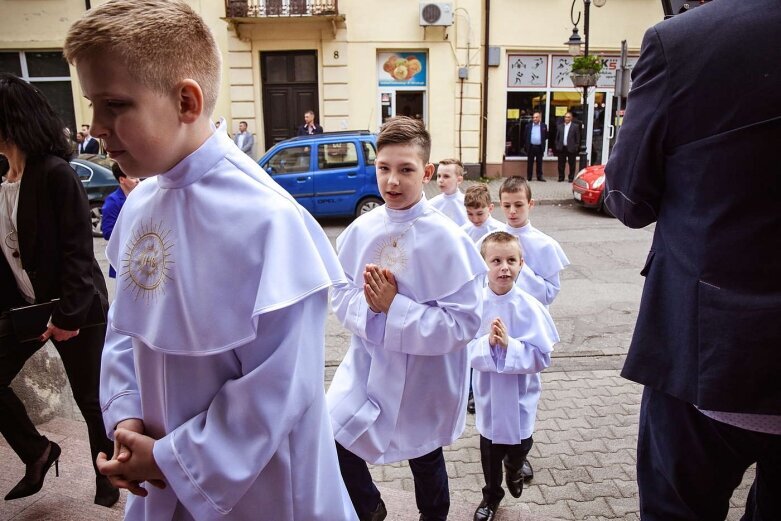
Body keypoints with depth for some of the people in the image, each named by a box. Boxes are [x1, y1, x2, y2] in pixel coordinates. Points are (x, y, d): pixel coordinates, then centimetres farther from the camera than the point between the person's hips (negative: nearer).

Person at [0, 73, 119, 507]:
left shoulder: (55, 174, -17)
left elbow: (79, 251, -19)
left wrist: (69, 315, -22)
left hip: (73, 307, -7)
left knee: (90, 397, 6)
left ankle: (108, 479, 28)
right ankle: (37, 452, 33)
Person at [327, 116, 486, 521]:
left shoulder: (447, 239, -19)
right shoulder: (360, 230, -6)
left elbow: (463, 322, -22)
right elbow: (340, 295, 1)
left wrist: (394, 307, -26)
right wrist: (368, 303, -21)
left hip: (424, 375, -3)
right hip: (368, 363, 4)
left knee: (424, 457, 18)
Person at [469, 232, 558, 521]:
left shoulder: (530, 307, -17)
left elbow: (542, 357, -16)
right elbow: (463, 350, -12)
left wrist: (509, 344, -29)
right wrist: (487, 343, -29)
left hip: (518, 396, -1)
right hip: (488, 394, 1)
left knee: (519, 446, 17)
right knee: (490, 450, 18)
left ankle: (514, 469, 54)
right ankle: (491, 495, 46)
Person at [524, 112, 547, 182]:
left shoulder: (544, 126, 5)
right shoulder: (528, 126, 5)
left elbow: (546, 136, 8)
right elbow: (526, 136, 5)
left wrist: (542, 141, -4)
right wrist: (527, 146, -1)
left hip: (539, 147, 0)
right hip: (531, 147, 0)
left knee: (539, 162, 7)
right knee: (530, 162, 4)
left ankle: (539, 176, 13)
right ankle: (529, 177, 10)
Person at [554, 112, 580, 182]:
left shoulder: (575, 126, 1)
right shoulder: (559, 126, 10)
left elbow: (577, 138, -1)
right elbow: (557, 137, 12)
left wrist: (576, 147, -6)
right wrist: (557, 146, 3)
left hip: (571, 148, -3)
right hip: (561, 148, 3)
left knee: (571, 164, 3)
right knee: (561, 164, 6)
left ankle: (571, 178, 12)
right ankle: (561, 177, 16)